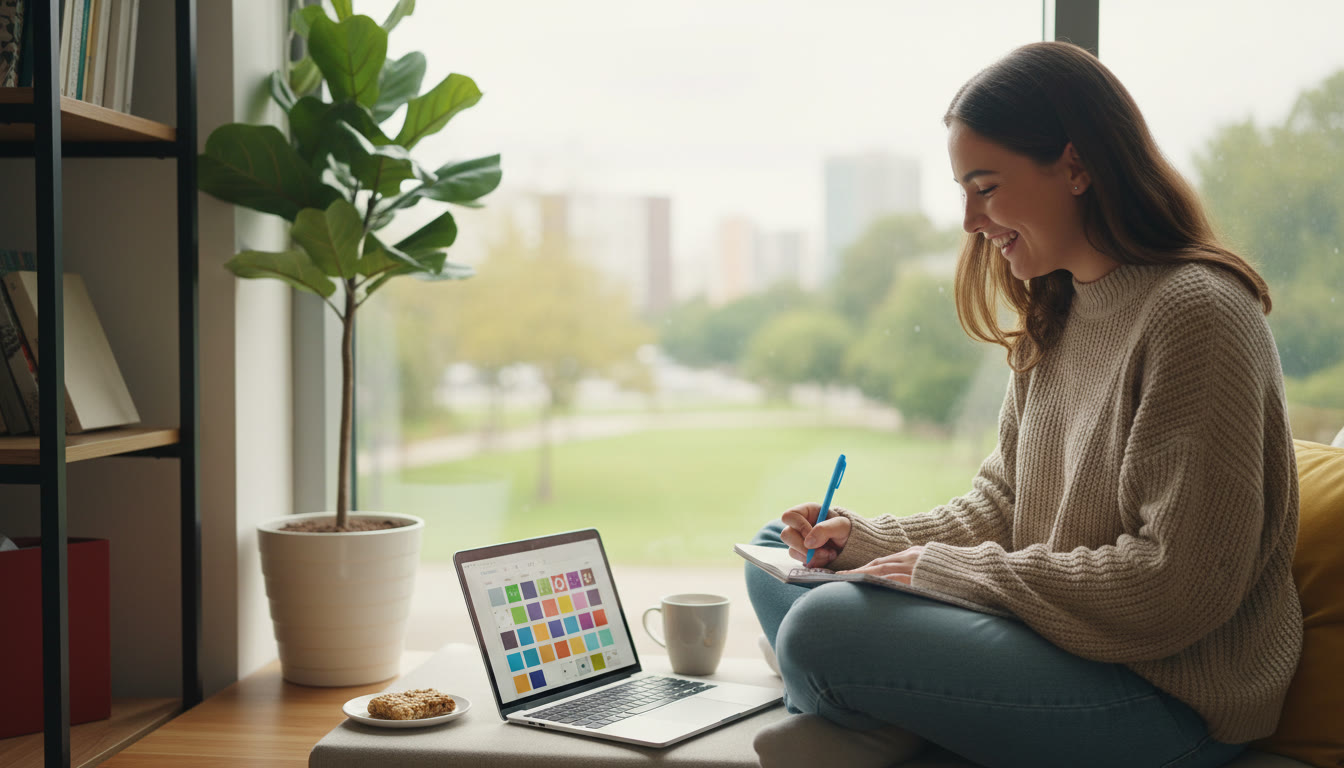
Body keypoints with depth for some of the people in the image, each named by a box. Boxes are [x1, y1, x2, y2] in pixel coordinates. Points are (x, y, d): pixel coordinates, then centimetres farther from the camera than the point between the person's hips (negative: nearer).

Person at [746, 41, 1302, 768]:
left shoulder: (1196, 313, -18)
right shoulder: (1056, 317, 11)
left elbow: (1180, 585, -23)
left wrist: (955, 569, -18)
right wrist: (865, 539, -3)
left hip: (1171, 700, -9)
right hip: (1055, 639, 10)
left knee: (823, 629, -25)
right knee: (777, 552, 10)